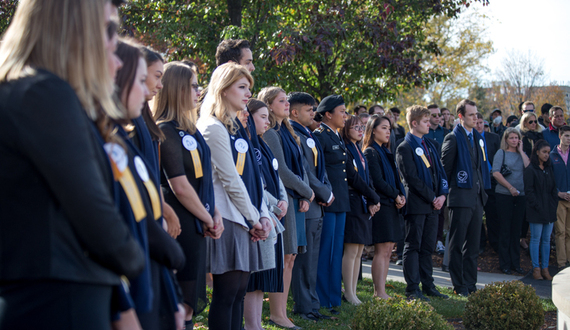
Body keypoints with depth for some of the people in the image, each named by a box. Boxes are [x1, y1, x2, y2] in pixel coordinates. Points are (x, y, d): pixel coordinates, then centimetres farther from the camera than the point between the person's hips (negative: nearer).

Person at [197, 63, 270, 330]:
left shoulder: (237, 128, 18)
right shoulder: (213, 128, -10)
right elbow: (230, 179, -13)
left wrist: (263, 216, 4)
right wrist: (254, 218, -7)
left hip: (245, 220, 9)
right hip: (227, 218, -9)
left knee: (239, 290, 9)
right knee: (227, 290, -7)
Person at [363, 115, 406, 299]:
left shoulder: (386, 152, 19)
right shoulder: (371, 153, -8)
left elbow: (396, 177, 17)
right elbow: (377, 181, -15)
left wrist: (402, 195, -1)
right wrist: (396, 196, -10)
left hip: (392, 206, 9)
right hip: (380, 205, -9)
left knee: (388, 251, 8)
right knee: (382, 250, -9)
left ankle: (380, 291, 11)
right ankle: (380, 293, -8)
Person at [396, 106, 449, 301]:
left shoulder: (430, 146, 16)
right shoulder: (405, 148, -8)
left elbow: (440, 172, 15)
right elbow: (412, 179, -14)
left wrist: (442, 194, -1)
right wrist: (431, 198, -13)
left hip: (433, 204, 7)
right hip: (416, 205, -7)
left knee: (428, 247, 12)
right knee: (413, 247, -1)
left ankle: (428, 286, 18)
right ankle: (412, 289, 2)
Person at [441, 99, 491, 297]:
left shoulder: (478, 138, 14)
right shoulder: (453, 138, -9)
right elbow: (444, 168, -8)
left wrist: (483, 190, 15)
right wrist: (447, 191, -6)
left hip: (477, 198, 7)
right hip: (460, 198, -7)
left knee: (473, 245, 11)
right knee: (457, 245, -1)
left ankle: (471, 284, 17)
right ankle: (459, 286, 4)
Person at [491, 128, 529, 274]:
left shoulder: (522, 154, 13)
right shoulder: (501, 153, 2)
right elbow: (496, 173, -9)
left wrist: (521, 151, -2)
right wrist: (510, 187, -14)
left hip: (520, 195, 4)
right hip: (504, 195, -4)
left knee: (516, 229, 6)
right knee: (505, 229, -1)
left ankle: (515, 262, 12)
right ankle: (504, 264, 5)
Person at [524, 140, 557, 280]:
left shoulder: (548, 169, 13)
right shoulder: (530, 169, -6)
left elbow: (553, 189, 14)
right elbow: (529, 191, -10)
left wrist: (554, 205, 2)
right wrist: (538, 207, -15)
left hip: (549, 210, 6)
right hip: (536, 211, -6)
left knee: (546, 239, 7)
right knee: (536, 239, -1)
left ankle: (545, 268, 11)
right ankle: (536, 268, 4)